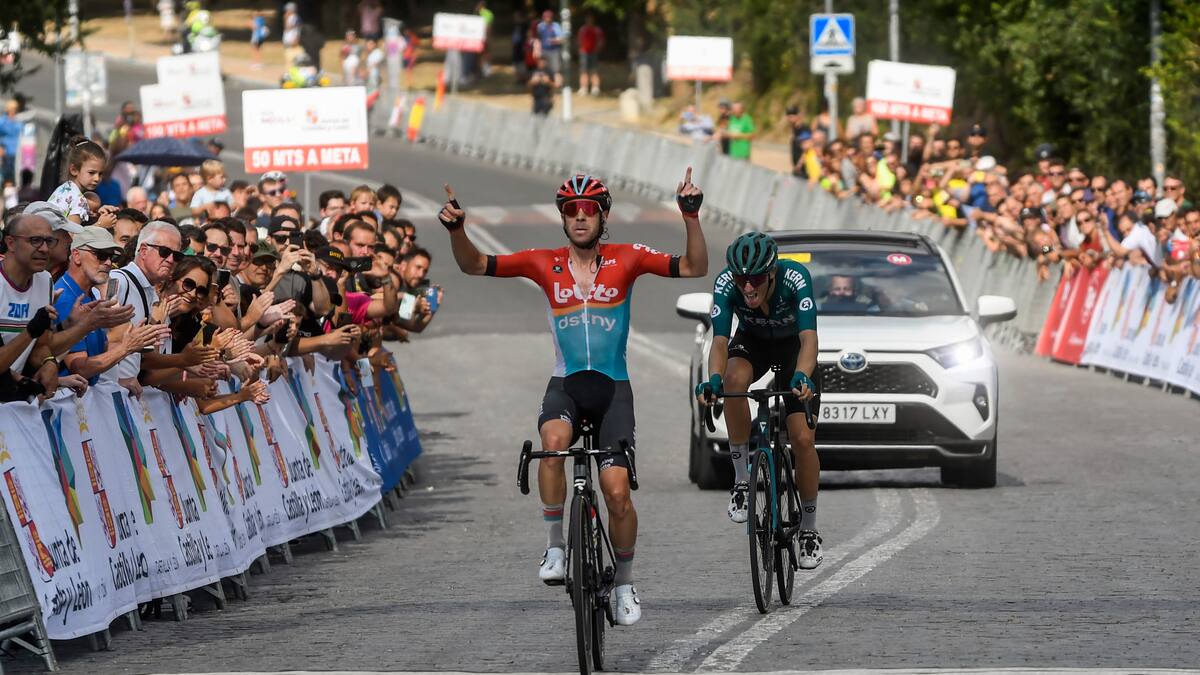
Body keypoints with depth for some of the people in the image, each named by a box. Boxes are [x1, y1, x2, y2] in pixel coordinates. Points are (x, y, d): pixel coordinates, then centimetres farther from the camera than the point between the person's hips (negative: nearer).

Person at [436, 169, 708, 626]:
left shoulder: (625, 260, -1)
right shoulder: (545, 264, 1)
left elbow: (695, 268, -6)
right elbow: (475, 265, 3)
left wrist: (691, 216, -19)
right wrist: (456, 229, -15)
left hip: (613, 386, 0)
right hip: (566, 383, 0)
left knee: (617, 492, -10)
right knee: (553, 440, -35)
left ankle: (624, 583, 15)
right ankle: (555, 547, -20)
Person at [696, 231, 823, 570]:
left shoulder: (795, 277, -35)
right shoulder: (726, 283, -30)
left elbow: (809, 338, -42)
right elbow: (720, 341, -35)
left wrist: (801, 376, -61)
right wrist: (713, 380, -55)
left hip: (793, 345, -1)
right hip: (752, 342, 1)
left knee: (802, 439, -11)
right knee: (735, 379, -36)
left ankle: (809, 529, 10)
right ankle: (742, 477, -20)